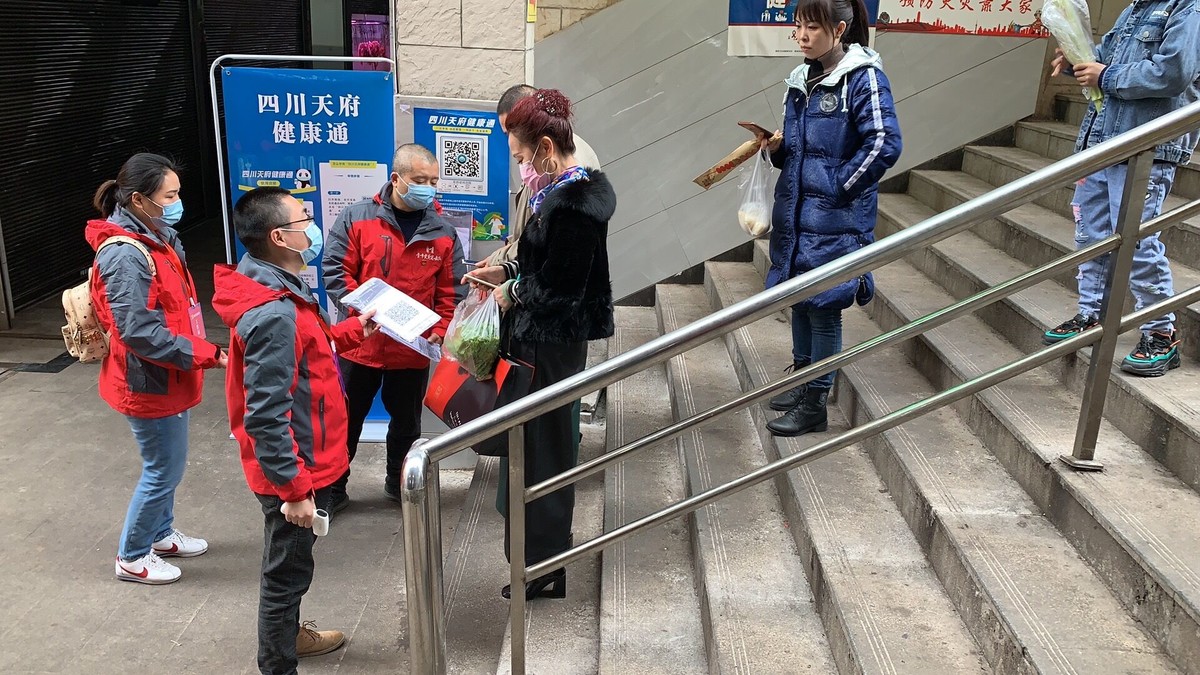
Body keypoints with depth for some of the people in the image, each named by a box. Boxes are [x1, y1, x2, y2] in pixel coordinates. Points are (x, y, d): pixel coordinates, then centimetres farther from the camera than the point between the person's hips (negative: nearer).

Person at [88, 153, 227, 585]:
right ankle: (132, 557, 22)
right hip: (149, 384, -9)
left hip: (166, 379, 9)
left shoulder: (156, 239, 6)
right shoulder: (125, 256, -25)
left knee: (166, 465, 22)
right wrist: (206, 355, -26)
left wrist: (198, 351, 12)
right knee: (164, 471, 4)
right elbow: (140, 331, -28)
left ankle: (161, 535, 40)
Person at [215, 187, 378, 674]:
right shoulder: (273, 313, -30)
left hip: (299, 462, 10)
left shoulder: (275, 290, 2)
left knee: (289, 565, 28)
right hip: (293, 469, -10)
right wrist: (294, 489, -24)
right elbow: (266, 417, -29)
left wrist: (352, 332, 14)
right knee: (287, 571, 8)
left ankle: (288, 632, 50)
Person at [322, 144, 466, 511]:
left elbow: (451, 292, 2)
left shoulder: (443, 232, -1)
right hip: (360, 344, -2)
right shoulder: (356, 218, -7)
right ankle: (332, 488, 29)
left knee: (406, 422, 18)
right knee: (346, 420, 12)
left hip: (413, 350, 2)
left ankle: (399, 483, 39)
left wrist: (439, 333, -11)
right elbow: (335, 271, -9)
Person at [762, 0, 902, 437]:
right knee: (799, 298, 15)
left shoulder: (863, 77, -11)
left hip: (835, 217, -7)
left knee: (823, 306, -1)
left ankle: (815, 404, 10)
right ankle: (801, 378, 31)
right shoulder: (802, 79, 11)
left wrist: (838, 186, -15)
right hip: (796, 210, 7)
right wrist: (778, 148, -1)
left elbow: (885, 144, -17)